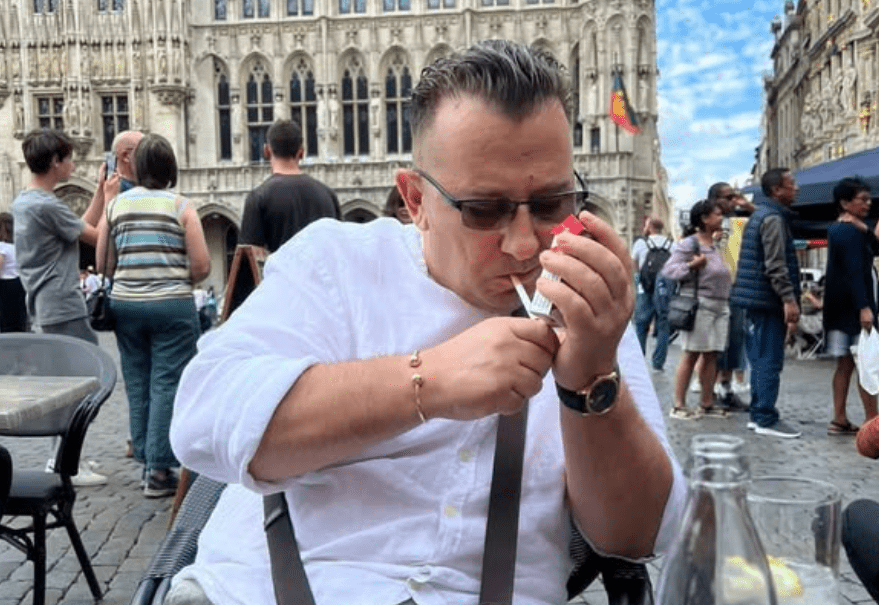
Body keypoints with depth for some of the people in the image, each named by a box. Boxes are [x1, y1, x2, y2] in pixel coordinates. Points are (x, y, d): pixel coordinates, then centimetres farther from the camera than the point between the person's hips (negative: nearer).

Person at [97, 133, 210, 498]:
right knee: (167, 385, 0)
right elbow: (202, 266, -7)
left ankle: (146, 461, 21)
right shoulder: (181, 206, -4)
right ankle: (159, 471, 1)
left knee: (137, 385, 13)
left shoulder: (115, 205, 7)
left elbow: (103, 265, 8)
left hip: (125, 304, 4)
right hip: (172, 306, -4)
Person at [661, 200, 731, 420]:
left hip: (719, 306, 8)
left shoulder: (714, 243, 16)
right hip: (699, 305, -8)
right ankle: (678, 405, -2)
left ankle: (707, 403, 15)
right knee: (691, 355, -6)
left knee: (711, 355, 8)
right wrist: (691, 265, -24)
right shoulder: (689, 243, -8)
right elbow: (668, 269, -13)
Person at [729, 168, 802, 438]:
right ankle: (766, 419, -2)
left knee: (761, 360, 12)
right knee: (770, 361, -6)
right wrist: (789, 299, -22)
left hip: (758, 298, 10)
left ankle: (758, 414, 17)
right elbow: (776, 265, -20)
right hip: (768, 298, -10)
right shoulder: (773, 218, -12)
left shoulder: (760, 214, 19)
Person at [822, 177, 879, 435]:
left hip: (841, 306, 10)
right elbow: (854, 272, -22)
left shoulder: (838, 229, 17)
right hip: (852, 305, -10)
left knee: (846, 363, 10)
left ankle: (839, 420, 11)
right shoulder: (851, 231, -13)